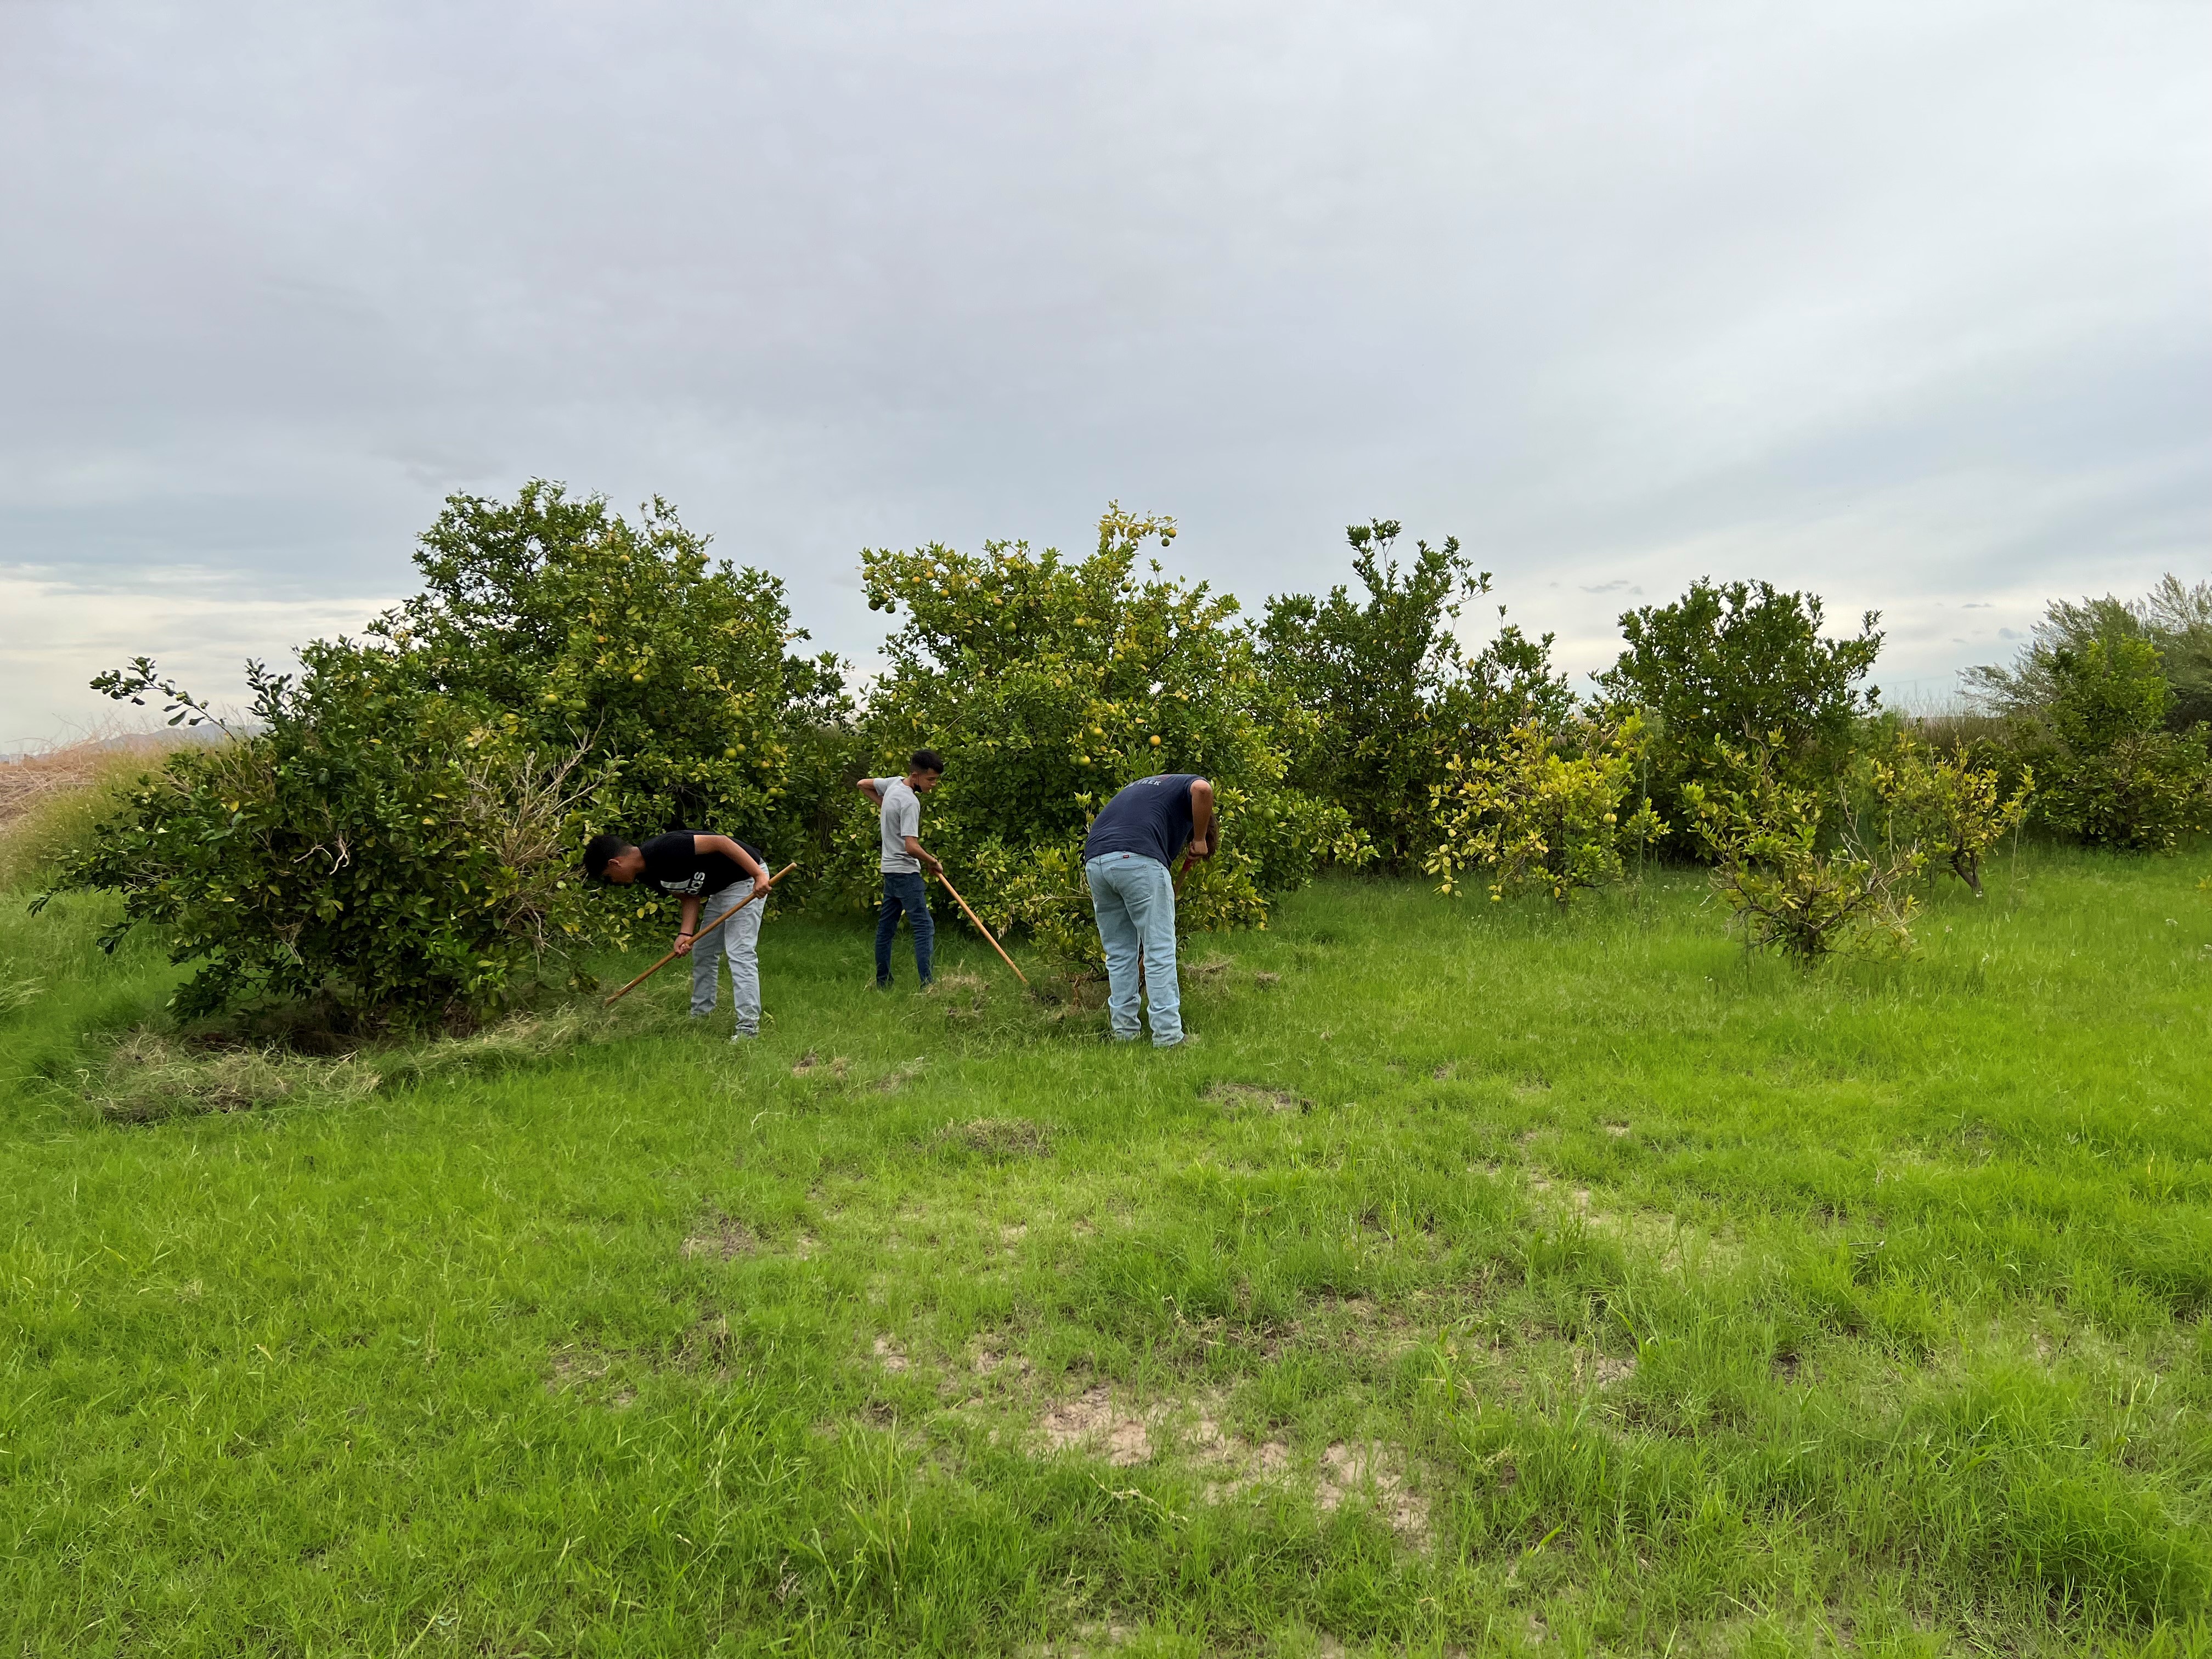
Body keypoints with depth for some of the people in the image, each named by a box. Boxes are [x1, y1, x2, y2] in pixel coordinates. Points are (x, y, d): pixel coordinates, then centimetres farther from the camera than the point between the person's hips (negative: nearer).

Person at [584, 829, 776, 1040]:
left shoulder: (664, 849, -25)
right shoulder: (648, 874, 4)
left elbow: (720, 841, -28)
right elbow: (690, 896, 7)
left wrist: (759, 875, -31)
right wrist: (686, 934, -9)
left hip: (748, 876, -10)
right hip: (720, 889, 10)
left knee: (740, 953, -14)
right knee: (702, 952, 17)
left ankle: (749, 1028, -12)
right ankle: (700, 1015, 30)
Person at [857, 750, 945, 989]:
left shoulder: (894, 783, 5)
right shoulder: (910, 802, -22)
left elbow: (862, 785, 23)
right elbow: (911, 847, -27)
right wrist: (934, 863, -12)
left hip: (891, 869, 10)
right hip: (906, 871, -10)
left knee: (886, 926, 14)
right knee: (925, 927, -11)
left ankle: (882, 982, 22)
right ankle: (927, 986, -16)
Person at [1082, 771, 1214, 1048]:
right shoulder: (1187, 785, 19)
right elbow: (1202, 789, -10)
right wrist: (1200, 839, 4)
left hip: (1095, 861, 7)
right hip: (1138, 860, -6)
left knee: (1118, 953, 17)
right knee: (1160, 951, 1)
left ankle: (1124, 1032, 21)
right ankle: (1167, 1036, 2)